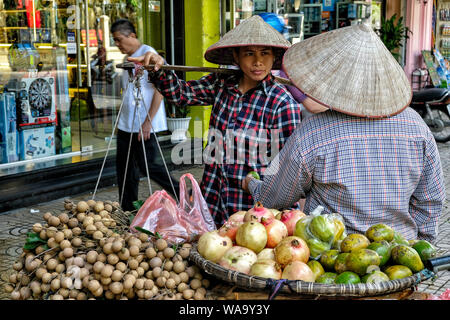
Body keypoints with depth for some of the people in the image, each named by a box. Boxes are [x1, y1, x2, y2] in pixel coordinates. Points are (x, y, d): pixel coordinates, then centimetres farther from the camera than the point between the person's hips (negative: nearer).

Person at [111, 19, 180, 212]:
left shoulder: (148, 53, -10)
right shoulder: (128, 59, 16)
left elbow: (159, 89, -15)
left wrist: (148, 122, -19)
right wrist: (121, 121, 20)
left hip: (144, 125, -9)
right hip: (126, 124, 9)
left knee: (147, 166, -7)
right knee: (125, 167, 9)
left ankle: (182, 194, 8)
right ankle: (127, 210, 18)